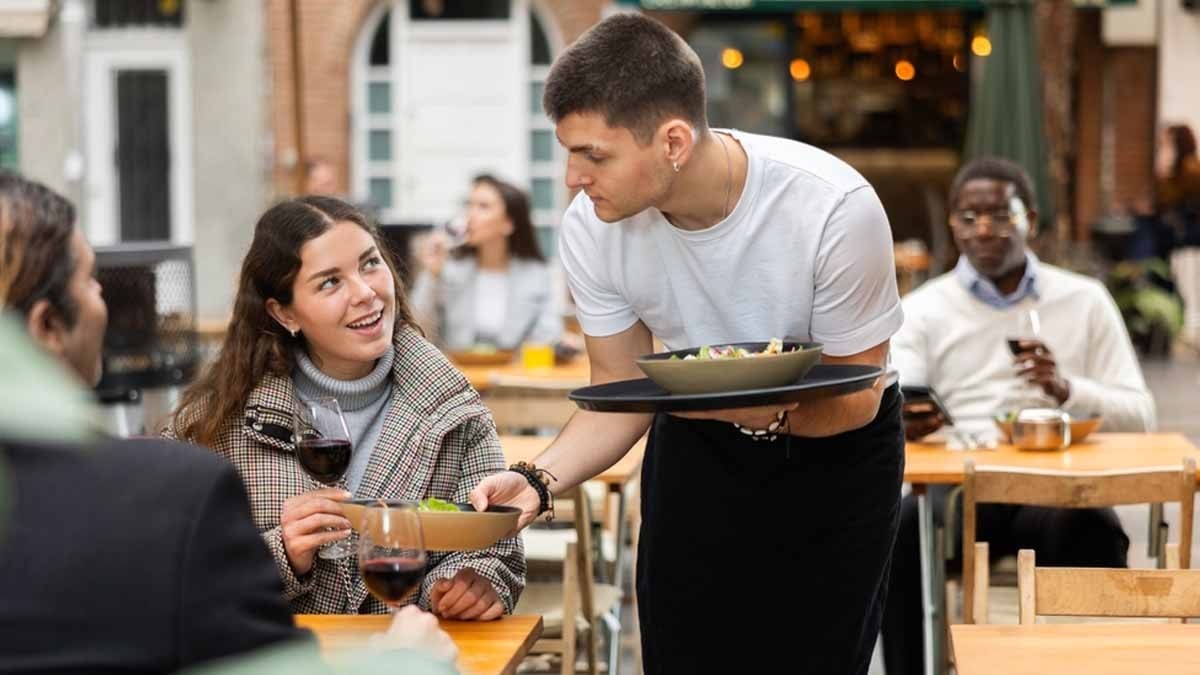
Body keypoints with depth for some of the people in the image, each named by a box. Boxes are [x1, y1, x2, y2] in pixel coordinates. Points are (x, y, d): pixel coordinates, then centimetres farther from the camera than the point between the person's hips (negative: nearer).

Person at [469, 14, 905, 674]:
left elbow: (857, 398, -20)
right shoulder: (590, 230, -20)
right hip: (696, 447, 3)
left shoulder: (835, 208, -31)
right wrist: (540, 479, -27)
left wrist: (774, 413, -41)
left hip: (833, 448, -2)